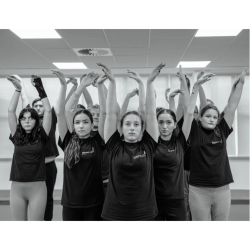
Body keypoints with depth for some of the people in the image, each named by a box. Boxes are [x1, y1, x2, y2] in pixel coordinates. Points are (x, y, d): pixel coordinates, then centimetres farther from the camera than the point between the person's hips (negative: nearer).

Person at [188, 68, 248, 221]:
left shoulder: (222, 132, 4)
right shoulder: (194, 132, -2)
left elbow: (232, 106, 3)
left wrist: (241, 82, 3)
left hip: (222, 189, 3)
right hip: (198, 190, -3)